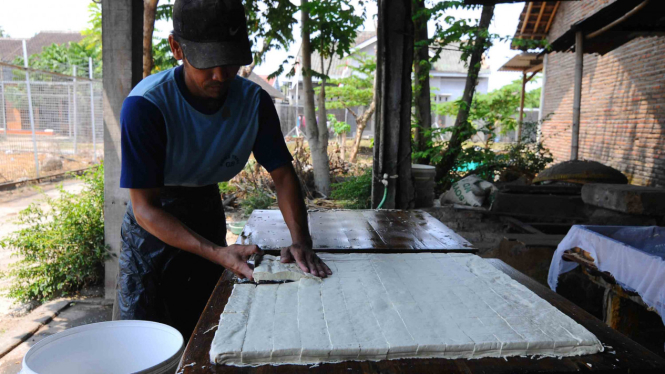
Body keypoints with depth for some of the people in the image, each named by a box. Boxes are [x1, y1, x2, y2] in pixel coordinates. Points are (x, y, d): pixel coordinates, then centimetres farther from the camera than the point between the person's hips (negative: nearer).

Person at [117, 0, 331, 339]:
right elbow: (145, 208, -28)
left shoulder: (254, 101, -17)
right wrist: (219, 253, -40)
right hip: (153, 226, -3)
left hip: (207, 212, 4)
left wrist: (301, 241, -28)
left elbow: (283, 175, -12)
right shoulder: (144, 106, -30)